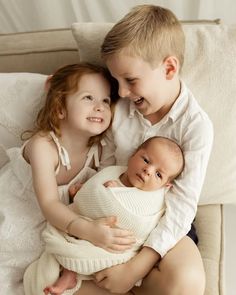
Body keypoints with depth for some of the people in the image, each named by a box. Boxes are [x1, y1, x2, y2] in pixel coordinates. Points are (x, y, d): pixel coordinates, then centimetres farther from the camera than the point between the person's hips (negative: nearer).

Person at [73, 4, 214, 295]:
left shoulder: (196, 126, -18)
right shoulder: (120, 109, -6)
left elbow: (182, 204, -22)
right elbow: (105, 167, 4)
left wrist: (135, 267, -28)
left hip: (163, 222, -3)